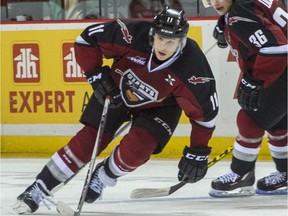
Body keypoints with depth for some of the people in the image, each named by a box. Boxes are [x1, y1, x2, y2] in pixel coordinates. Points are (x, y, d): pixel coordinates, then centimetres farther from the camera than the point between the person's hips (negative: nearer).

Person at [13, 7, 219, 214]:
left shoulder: (193, 69, -34)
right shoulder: (133, 35, -34)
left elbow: (204, 112, -21)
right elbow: (87, 39, -20)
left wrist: (198, 153, -18)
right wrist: (97, 75, -22)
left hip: (160, 107, -1)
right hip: (116, 91, 1)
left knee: (134, 151, -22)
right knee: (88, 141, -5)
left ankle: (103, 176, 10)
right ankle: (38, 190, 6)